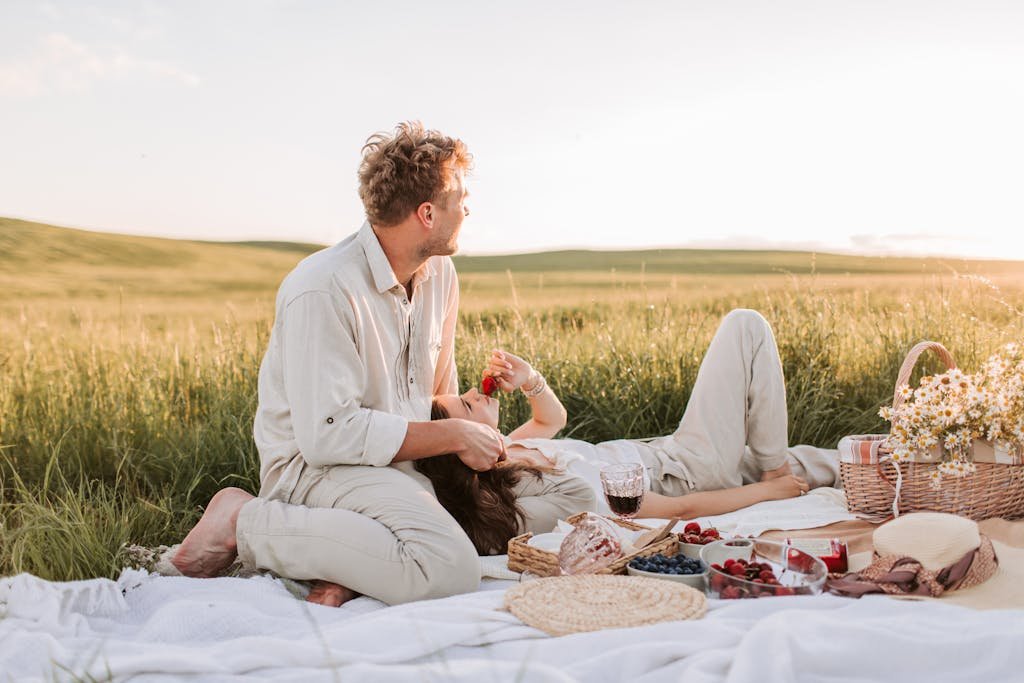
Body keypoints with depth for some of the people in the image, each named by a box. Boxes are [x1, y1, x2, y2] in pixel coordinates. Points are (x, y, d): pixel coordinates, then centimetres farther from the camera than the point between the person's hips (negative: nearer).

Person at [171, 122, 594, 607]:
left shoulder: (440, 274, 6)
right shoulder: (324, 290, -20)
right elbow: (327, 434, -24)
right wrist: (453, 437, -18)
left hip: (411, 458, 9)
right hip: (318, 466, -9)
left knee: (573, 496, 2)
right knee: (449, 570, -35)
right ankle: (248, 522, -13)